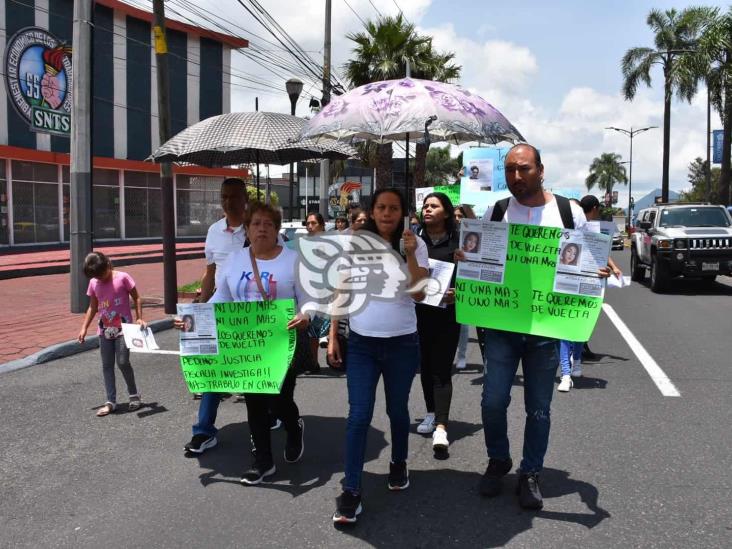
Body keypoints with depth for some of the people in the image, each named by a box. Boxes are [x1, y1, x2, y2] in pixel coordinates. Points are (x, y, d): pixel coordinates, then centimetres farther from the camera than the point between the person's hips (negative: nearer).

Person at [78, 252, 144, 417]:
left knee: (122, 362, -10)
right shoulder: (93, 283, 5)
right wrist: (84, 328, 9)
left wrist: (139, 318, -12)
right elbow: (93, 307, 14)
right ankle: (111, 402, 11)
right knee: (107, 365, 5)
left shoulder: (122, 278, -8)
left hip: (123, 328, -5)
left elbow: (136, 298, -2)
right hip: (104, 330, 5)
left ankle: (134, 395, 10)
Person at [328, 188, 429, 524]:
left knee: (397, 410, 14)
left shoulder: (415, 244, -2)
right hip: (361, 344, 0)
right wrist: (333, 337, 2)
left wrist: (410, 255, -19)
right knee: (359, 415, -3)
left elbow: (419, 295, -10)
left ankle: (398, 464, 39)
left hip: (402, 344, 0)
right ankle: (351, 492, 3)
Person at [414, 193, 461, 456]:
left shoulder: (457, 241, -1)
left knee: (441, 369, -5)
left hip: (447, 313, -3)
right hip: (419, 311, 3)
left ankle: (441, 428, -9)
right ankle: (431, 413, 30)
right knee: (425, 365, 13)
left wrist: (458, 293, -16)